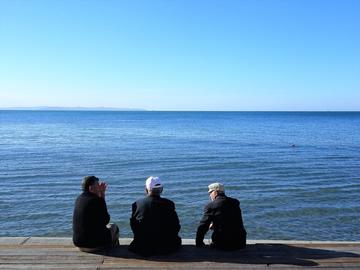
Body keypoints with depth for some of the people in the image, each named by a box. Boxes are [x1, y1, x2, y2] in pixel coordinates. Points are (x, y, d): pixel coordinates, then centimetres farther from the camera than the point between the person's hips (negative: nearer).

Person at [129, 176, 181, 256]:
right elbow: (176, 226, -4)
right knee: (177, 240, 27)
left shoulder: (137, 204, -5)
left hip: (142, 246, 1)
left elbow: (133, 224, 5)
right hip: (164, 247, 0)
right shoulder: (168, 204, -9)